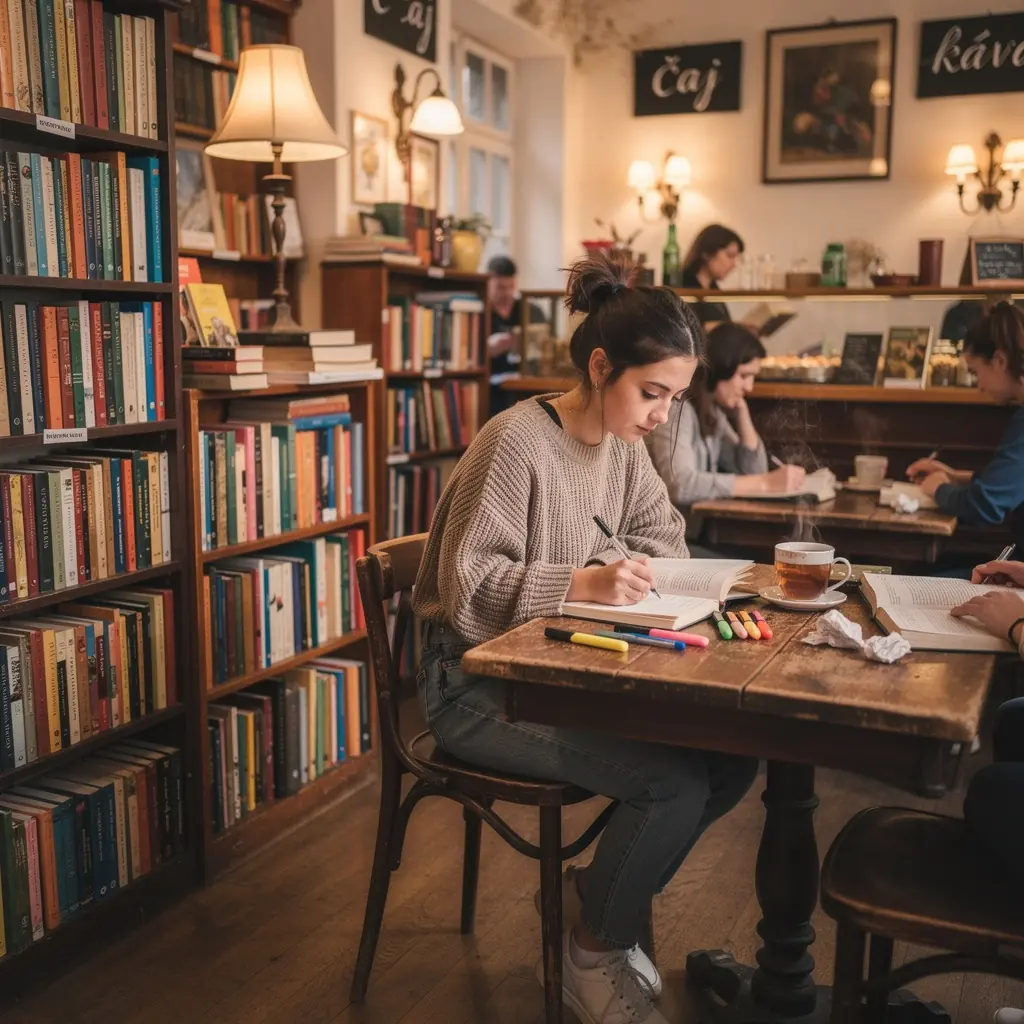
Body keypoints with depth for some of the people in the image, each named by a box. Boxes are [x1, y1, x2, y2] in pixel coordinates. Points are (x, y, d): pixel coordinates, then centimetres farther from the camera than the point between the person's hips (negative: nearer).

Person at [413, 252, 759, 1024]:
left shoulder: (623, 443, 4)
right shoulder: (518, 441, -20)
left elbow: (664, 534, 14)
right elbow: (467, 585, -22)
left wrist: (634, 572, -9)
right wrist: (582, 584, -33)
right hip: (482, 687, -8)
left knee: (732, 754, -6)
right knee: (673, 779, -21)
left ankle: (599, 898, 16)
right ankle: (595, 951, 7)